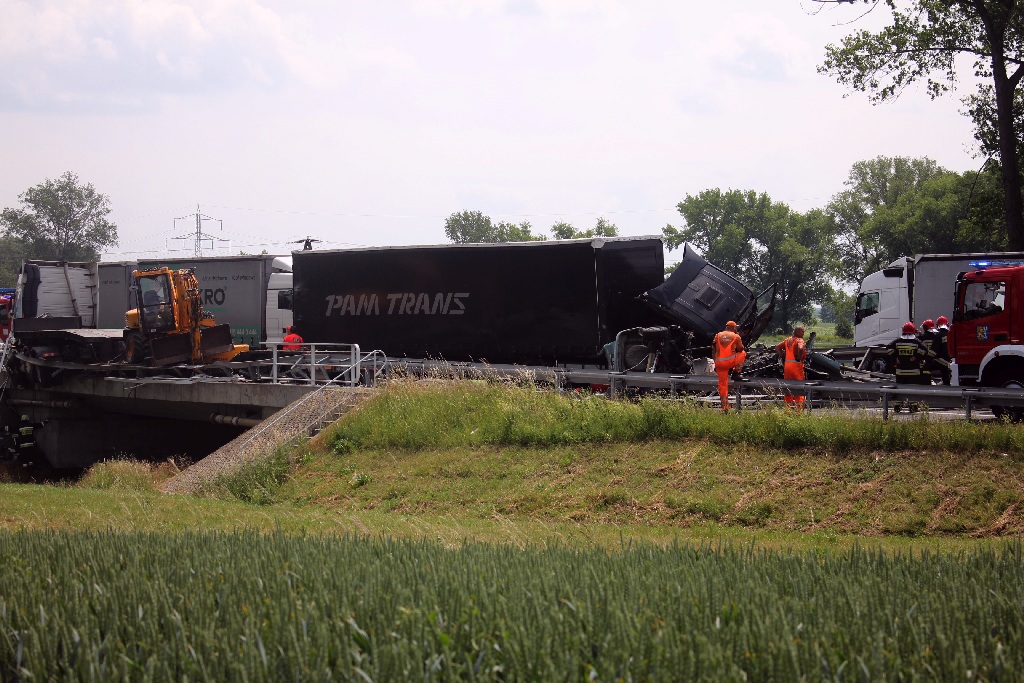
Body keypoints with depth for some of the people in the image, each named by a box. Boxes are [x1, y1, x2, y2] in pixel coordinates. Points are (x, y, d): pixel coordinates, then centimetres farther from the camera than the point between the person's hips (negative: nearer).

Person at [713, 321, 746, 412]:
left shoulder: (718, 335, 9)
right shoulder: (736, 336, 2)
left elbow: (713, 350, 10)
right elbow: (740, 349, 14)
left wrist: (715, 363, 18)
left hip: (720, 362, 2)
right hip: (731, 361, -2)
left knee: (722, 384, 9)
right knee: (743, 353, 29)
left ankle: (724, 407, 7)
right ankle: (737, 370, 15)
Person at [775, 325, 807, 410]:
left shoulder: (788, 340, 15)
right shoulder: (799, 340, -8)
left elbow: (777, 347, 18)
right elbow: (800, 348, -28)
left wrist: (783, 356, 14)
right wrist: (799, 358, -14)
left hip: (787, 364, 7)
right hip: (796, 364, -7)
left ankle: (788, 407, 14)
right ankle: (799, 407, -9)